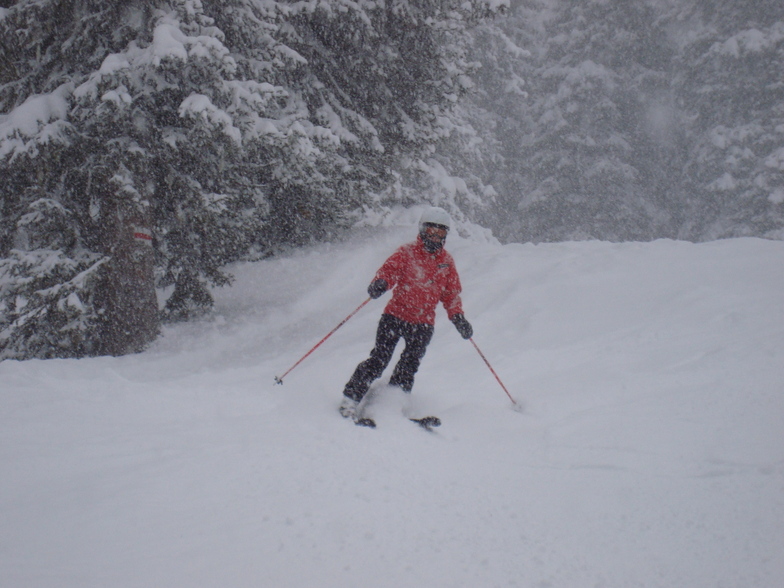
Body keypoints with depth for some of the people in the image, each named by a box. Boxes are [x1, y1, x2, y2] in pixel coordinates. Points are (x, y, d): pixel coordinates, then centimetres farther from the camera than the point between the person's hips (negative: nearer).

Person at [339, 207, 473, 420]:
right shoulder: (406, 252, 1)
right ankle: (350, 398, -3)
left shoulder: (447, 262, 12)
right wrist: (380, 283, -33)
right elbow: (389, 269, -11)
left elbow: (451, 293, 16)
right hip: (395, 316, -3)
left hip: (423, 324, 3)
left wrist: (458, 317, 3)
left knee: (408, 368, 1)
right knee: (379, 359, -9)